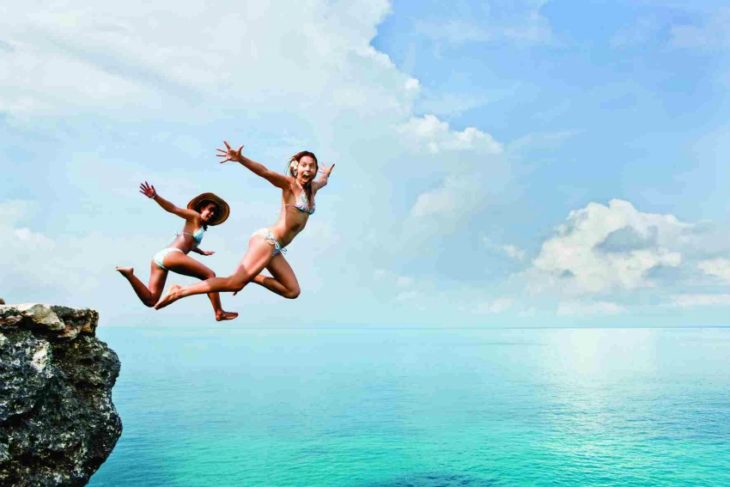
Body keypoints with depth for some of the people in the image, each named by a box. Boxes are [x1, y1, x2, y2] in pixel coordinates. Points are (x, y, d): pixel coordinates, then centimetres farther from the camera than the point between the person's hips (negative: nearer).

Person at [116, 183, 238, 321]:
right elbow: (173, 209, -7)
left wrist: (202, 252, 56)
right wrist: (155, 197, -21)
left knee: (150, 300, 3)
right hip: (171, 255, -9)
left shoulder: (200, 226, 29)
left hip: (159, 256, 9)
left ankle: (129, 274, -10)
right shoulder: (194, 217, 7)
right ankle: (219, 313, -3)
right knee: (209, 275, 2)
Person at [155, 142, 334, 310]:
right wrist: (240, 159, -38)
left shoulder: (312, 188, 16)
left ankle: (253, 277, 7)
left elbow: (323, 181, 41)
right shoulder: (289, 183, -5)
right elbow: (264, 172, -23)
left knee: (292, 291, 2)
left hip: (275, 247, 8)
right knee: (235, 282, -19)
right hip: (267, 239, -8)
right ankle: (179, 291, -16)